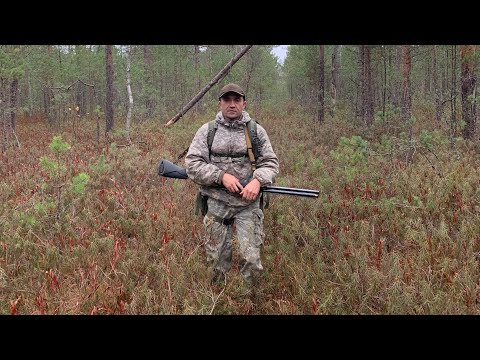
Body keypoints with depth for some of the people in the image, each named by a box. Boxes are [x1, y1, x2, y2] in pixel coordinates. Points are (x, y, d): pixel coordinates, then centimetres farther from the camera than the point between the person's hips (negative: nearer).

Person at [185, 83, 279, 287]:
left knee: (251, 259, -7)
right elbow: (192, 165, -3)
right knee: (217, 260, 8)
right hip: (217, 203, 0)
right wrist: (222, 176, -16)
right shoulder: (206, 131, 3)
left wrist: (258, 180, -16)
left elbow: (270, 163, 5)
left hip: (248, 204, 0)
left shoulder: (256, 131, 5)